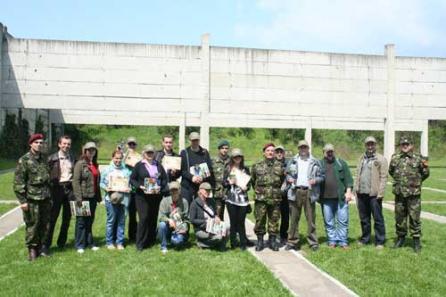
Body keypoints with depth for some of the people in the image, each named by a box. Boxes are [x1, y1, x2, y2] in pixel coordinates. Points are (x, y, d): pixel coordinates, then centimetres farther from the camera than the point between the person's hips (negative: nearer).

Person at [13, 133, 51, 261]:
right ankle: (32, 249, 15)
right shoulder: (24, 160, -7)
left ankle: (40, 247, 22)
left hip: (45, 198, 6)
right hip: (31, 199, -6)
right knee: (32, 225, 1)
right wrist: (22, 200, -13)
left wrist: (50, 195, 18)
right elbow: (18, 182, -10)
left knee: (45, 225, 9)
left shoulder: (44, 159, 12)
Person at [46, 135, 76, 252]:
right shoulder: (52, 158, -1)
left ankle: (61, 242, 20)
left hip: (69, 188, 3)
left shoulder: (73, 158, 9)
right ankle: (46, 244, 3)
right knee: (52, 217, -3)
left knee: (67, 217, 8)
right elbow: (48, 175, -3)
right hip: (57, 188, -3)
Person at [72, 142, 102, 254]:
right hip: (84, 197, -6)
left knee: (90, 221, 14)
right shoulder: (80, 164, -8)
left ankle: (89, 243, 23)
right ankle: (79, 245, 10)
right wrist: (78, 198, -17)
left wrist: (99, 196, 14)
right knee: (81, 221, 2)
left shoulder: (95, 164, 13)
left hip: (93, 197, 6)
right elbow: (75, 181, -13)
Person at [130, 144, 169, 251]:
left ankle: (151, 241, 18)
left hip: (156, 196, 3)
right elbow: (132, 179, 2)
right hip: (142, 196, -3)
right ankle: (140, 244, -3)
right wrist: (140, 186, -14)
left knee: (153, 218, 6)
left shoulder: (158, 165, 13)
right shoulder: (139, 165, 3)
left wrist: (160, 187, -7)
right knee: (144, 218, -10)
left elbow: (164, 179, 12)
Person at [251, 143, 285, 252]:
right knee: (260, 220, 1)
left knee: (274, 220, 6)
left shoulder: (279, 166, 8)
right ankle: (260, 241, 13)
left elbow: (283, 180, 17)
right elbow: (252, 180, 15)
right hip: (261, 198, -1)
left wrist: (278, 191, 13)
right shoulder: (257, 166, 5)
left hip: (275, 198, 1)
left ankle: (272, 240, 19)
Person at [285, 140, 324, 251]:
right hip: (295, 192, 1)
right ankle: (292, 241, 11)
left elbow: (322, 176, 10)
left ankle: (313, 242, 7)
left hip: (309, 192, -1)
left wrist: (315, 180, -9)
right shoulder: (292, 161, 12)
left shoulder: (315, 162, 9)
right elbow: (287, 174, 19)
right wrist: (289, 179, -2)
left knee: (311, 218, -1)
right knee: (294, 218, 4)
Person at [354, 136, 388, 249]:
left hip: (374, 194, -5)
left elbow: (383, 177, -9)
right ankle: (365, 239, 25)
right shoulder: (361, 159, 15)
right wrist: (356, 189, 8)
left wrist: (380, 193, -15)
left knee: (378, 219, 0)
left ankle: (380, 241, 7)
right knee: (364, 218, 14)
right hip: (362, 193, 5)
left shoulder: (381, 159, -3)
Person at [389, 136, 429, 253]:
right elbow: (391, 171, 20)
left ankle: (416, 240, 10)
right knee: (399, 217, 12)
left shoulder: (418, 158, 0)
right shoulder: (395, 157, 7)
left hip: (414, 193, -3)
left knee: (414, 217, -1)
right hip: (399, 193, 3)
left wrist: (425, 167, -6)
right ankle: (401, 237, 27)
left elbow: (425, 174, 9)